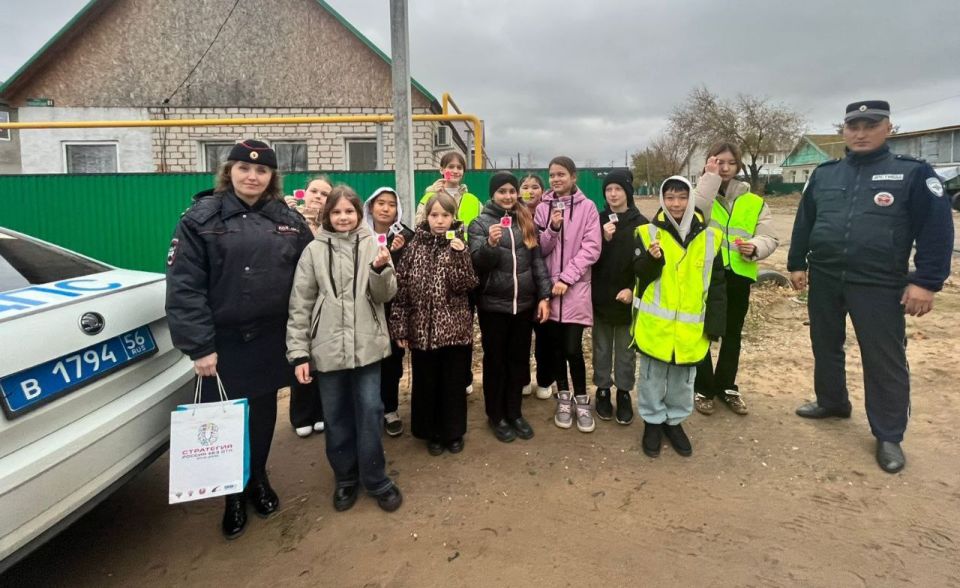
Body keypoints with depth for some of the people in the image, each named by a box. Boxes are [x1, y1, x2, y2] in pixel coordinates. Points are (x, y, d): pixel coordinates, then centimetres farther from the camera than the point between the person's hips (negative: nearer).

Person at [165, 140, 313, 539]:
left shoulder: (289, 222, 5)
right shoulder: (201, 218, -5)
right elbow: (184, 286, -10)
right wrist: (199, 346, -15)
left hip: (270, 342, 3)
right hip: (222, 342, -2)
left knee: (263, 416, 16)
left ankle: (258, 480, 39)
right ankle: (234, 495, 31)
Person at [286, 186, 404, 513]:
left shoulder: (372, 245, 1)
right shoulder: (314, 250, 0)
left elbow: (386, 295, 0)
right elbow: (300, 305, 0)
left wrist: (380, 269, -20)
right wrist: (298, 352, -4)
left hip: (367, 345, 0)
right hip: (328, 347, 1)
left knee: (370, 413, 5)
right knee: (336, 417, 12)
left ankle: (375, 480, 21)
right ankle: (346, 478, 30)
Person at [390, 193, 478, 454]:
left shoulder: (459, 245, 0)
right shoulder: (414, 248, 0)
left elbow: (465, 285, -11)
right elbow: (401, 289, 0)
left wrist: (459, 254, -22)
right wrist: (400, 328, -3)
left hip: (455, 328, 0)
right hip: (422, 329, 1)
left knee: (454, 383, 9)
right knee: (426, 383, 11)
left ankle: (453, 432, 28)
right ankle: (432, 433, 29)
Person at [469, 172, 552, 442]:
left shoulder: (527, 222, 9)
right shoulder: (480, 223, -2)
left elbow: (538, 261, 7)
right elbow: (477, 263, -10)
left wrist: (544, 296, 1)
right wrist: (490, 243, -29)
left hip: (524, 304, 3)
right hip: (493, 305, -3)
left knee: (519, 360, 13)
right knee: (495, 360, 9)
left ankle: (515, 412, 28)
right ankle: (496, 416, 23)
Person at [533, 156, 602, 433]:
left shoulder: (587, 207, -1)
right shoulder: (542, 208, 5)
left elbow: (591, 248, -6)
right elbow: (539, 250, 3)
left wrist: (566, 278, -13)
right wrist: (552, 228, -15)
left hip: (576, 288, -2)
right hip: (549, 287, 3)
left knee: (572, 348, -6)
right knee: (556, 346, 9)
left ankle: (582, 400, 15)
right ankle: (564, 397, 26)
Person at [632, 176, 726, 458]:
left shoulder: (709, 236, 1)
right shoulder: (648, 232, -4)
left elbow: (716, 284, 3)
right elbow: (640, 273, -5)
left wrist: (715, 324, 0)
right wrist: (652, 258, -27)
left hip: (692, 327, 2)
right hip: (656, 324, -2)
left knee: (683, 379, 15)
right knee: (653, 376, 11)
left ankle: (675, 420, 34)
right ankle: (653, 421, 29)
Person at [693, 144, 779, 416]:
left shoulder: (754, 202, 7)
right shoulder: (701, 193, 1)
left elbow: (770, 238, 4)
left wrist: (756, 247, -17)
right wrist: (710, 177, -19)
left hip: (738, 275, 3)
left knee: (732, 334, 15)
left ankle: (726, 386, 30)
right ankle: (703, 388, 19)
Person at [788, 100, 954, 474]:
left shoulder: (913, 173, -3)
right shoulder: (824, 174, 9)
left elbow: (936, 229, -7)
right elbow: (804, 222, 15)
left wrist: (926, 281, -12)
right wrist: (797, 263, 11)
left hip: (879, 286, -4)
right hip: (824, 280, 4)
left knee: (885, 360, 2)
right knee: (825, 346, 17)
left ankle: (888, 436, 15)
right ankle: (831, 402, 38)